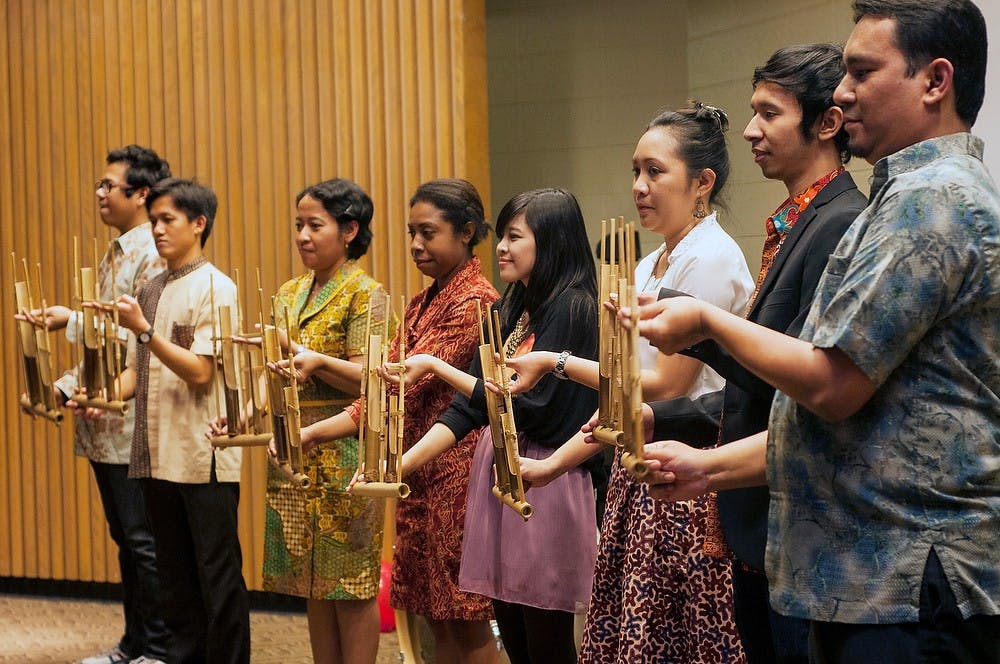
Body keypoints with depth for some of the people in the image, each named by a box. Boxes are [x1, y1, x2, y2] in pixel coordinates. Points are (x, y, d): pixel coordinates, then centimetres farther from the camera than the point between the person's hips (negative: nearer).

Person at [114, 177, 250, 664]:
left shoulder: (215, 288, -7)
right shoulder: (150, 292, 14)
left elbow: (201, 372, -15)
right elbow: (137, 369, 15)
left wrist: (143, 330, -21)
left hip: (204, 455, -7)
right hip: (158, 454, 7)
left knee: (217, 571, -1)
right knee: (174, 570, 14)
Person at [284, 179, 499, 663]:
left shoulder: (476, 301, -12)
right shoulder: (422, 304, 15)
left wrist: (320, 363, -14)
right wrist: (313, 433, -2)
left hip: (455, 476, -8)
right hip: (418, 476, 8)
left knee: (467, 622, -1)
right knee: (435, 619, 12)